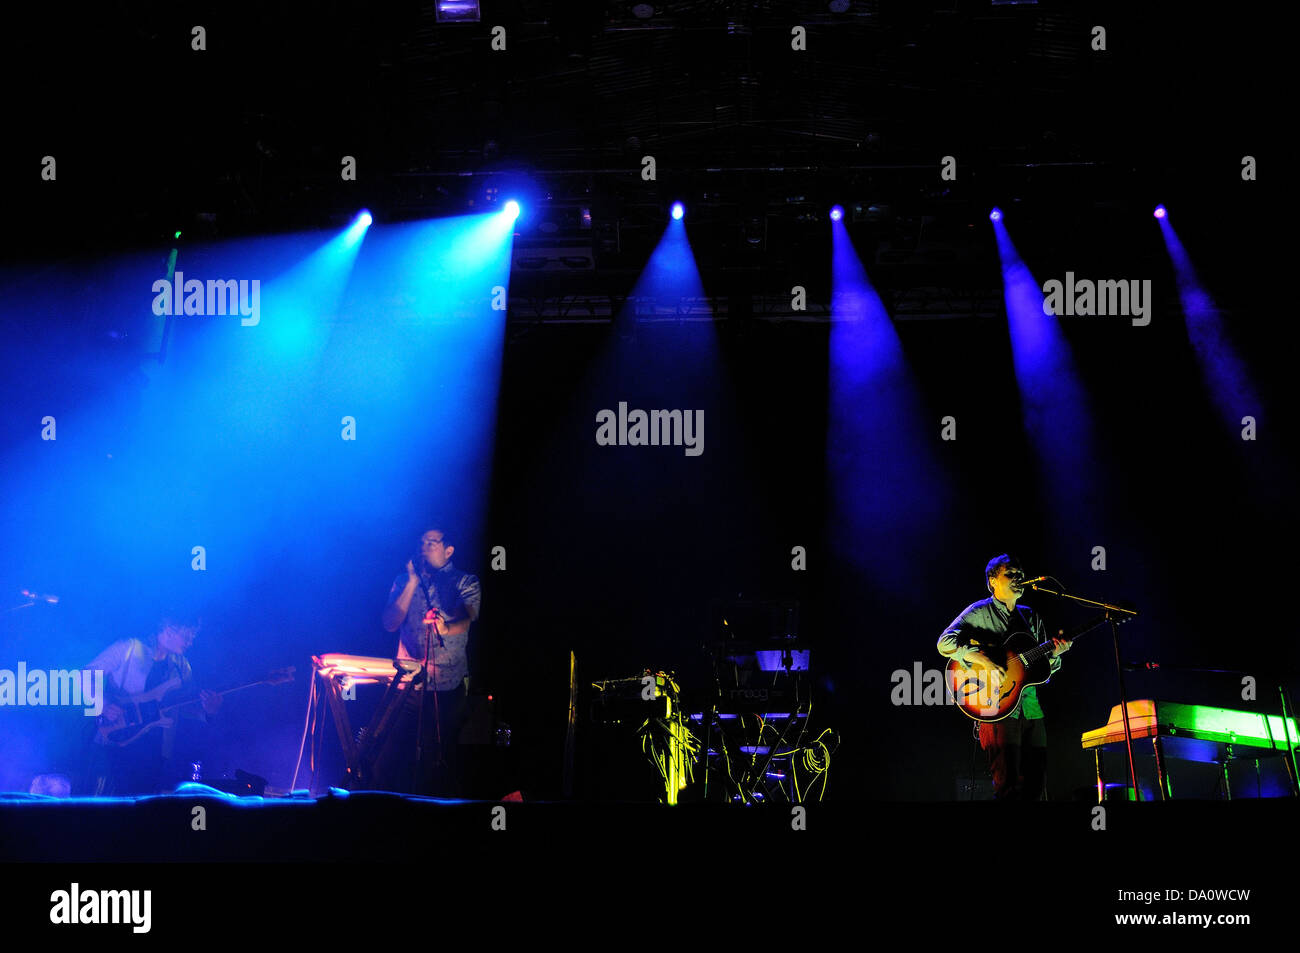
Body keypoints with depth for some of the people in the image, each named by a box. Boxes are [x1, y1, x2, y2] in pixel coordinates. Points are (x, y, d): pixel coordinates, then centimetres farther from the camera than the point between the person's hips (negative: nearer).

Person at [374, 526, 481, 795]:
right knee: (394, 751, -4)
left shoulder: (466, 582, 7)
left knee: (444, 753, -4)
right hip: (408, 682, 2)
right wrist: (413, 583, -2)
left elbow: (469, 619, -12)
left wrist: (448, 628, -35)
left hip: (449, 685, -2)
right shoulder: (404, 581, 15)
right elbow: (390, 623, 3)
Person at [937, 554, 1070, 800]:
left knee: (1036, 784, 4)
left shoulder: (1030, 617, 20)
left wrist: (1054, 654, -1)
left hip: (1031, 708, 6)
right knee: (1008, 785, -14)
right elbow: (945, 642, -13)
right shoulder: (979, 612, 1)